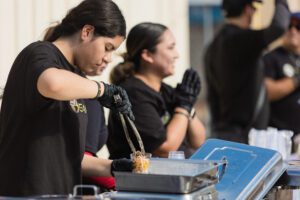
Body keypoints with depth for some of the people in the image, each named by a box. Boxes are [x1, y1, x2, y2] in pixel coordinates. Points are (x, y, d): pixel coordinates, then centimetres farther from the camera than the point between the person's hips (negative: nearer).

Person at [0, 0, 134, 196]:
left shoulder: (75, 75, 17)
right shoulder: (40, 54, -9)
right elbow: (53, 83, -35)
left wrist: (111, 167, 6)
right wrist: (102, 89, -20)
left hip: (61, 192, 9)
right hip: (26, 193, -8)